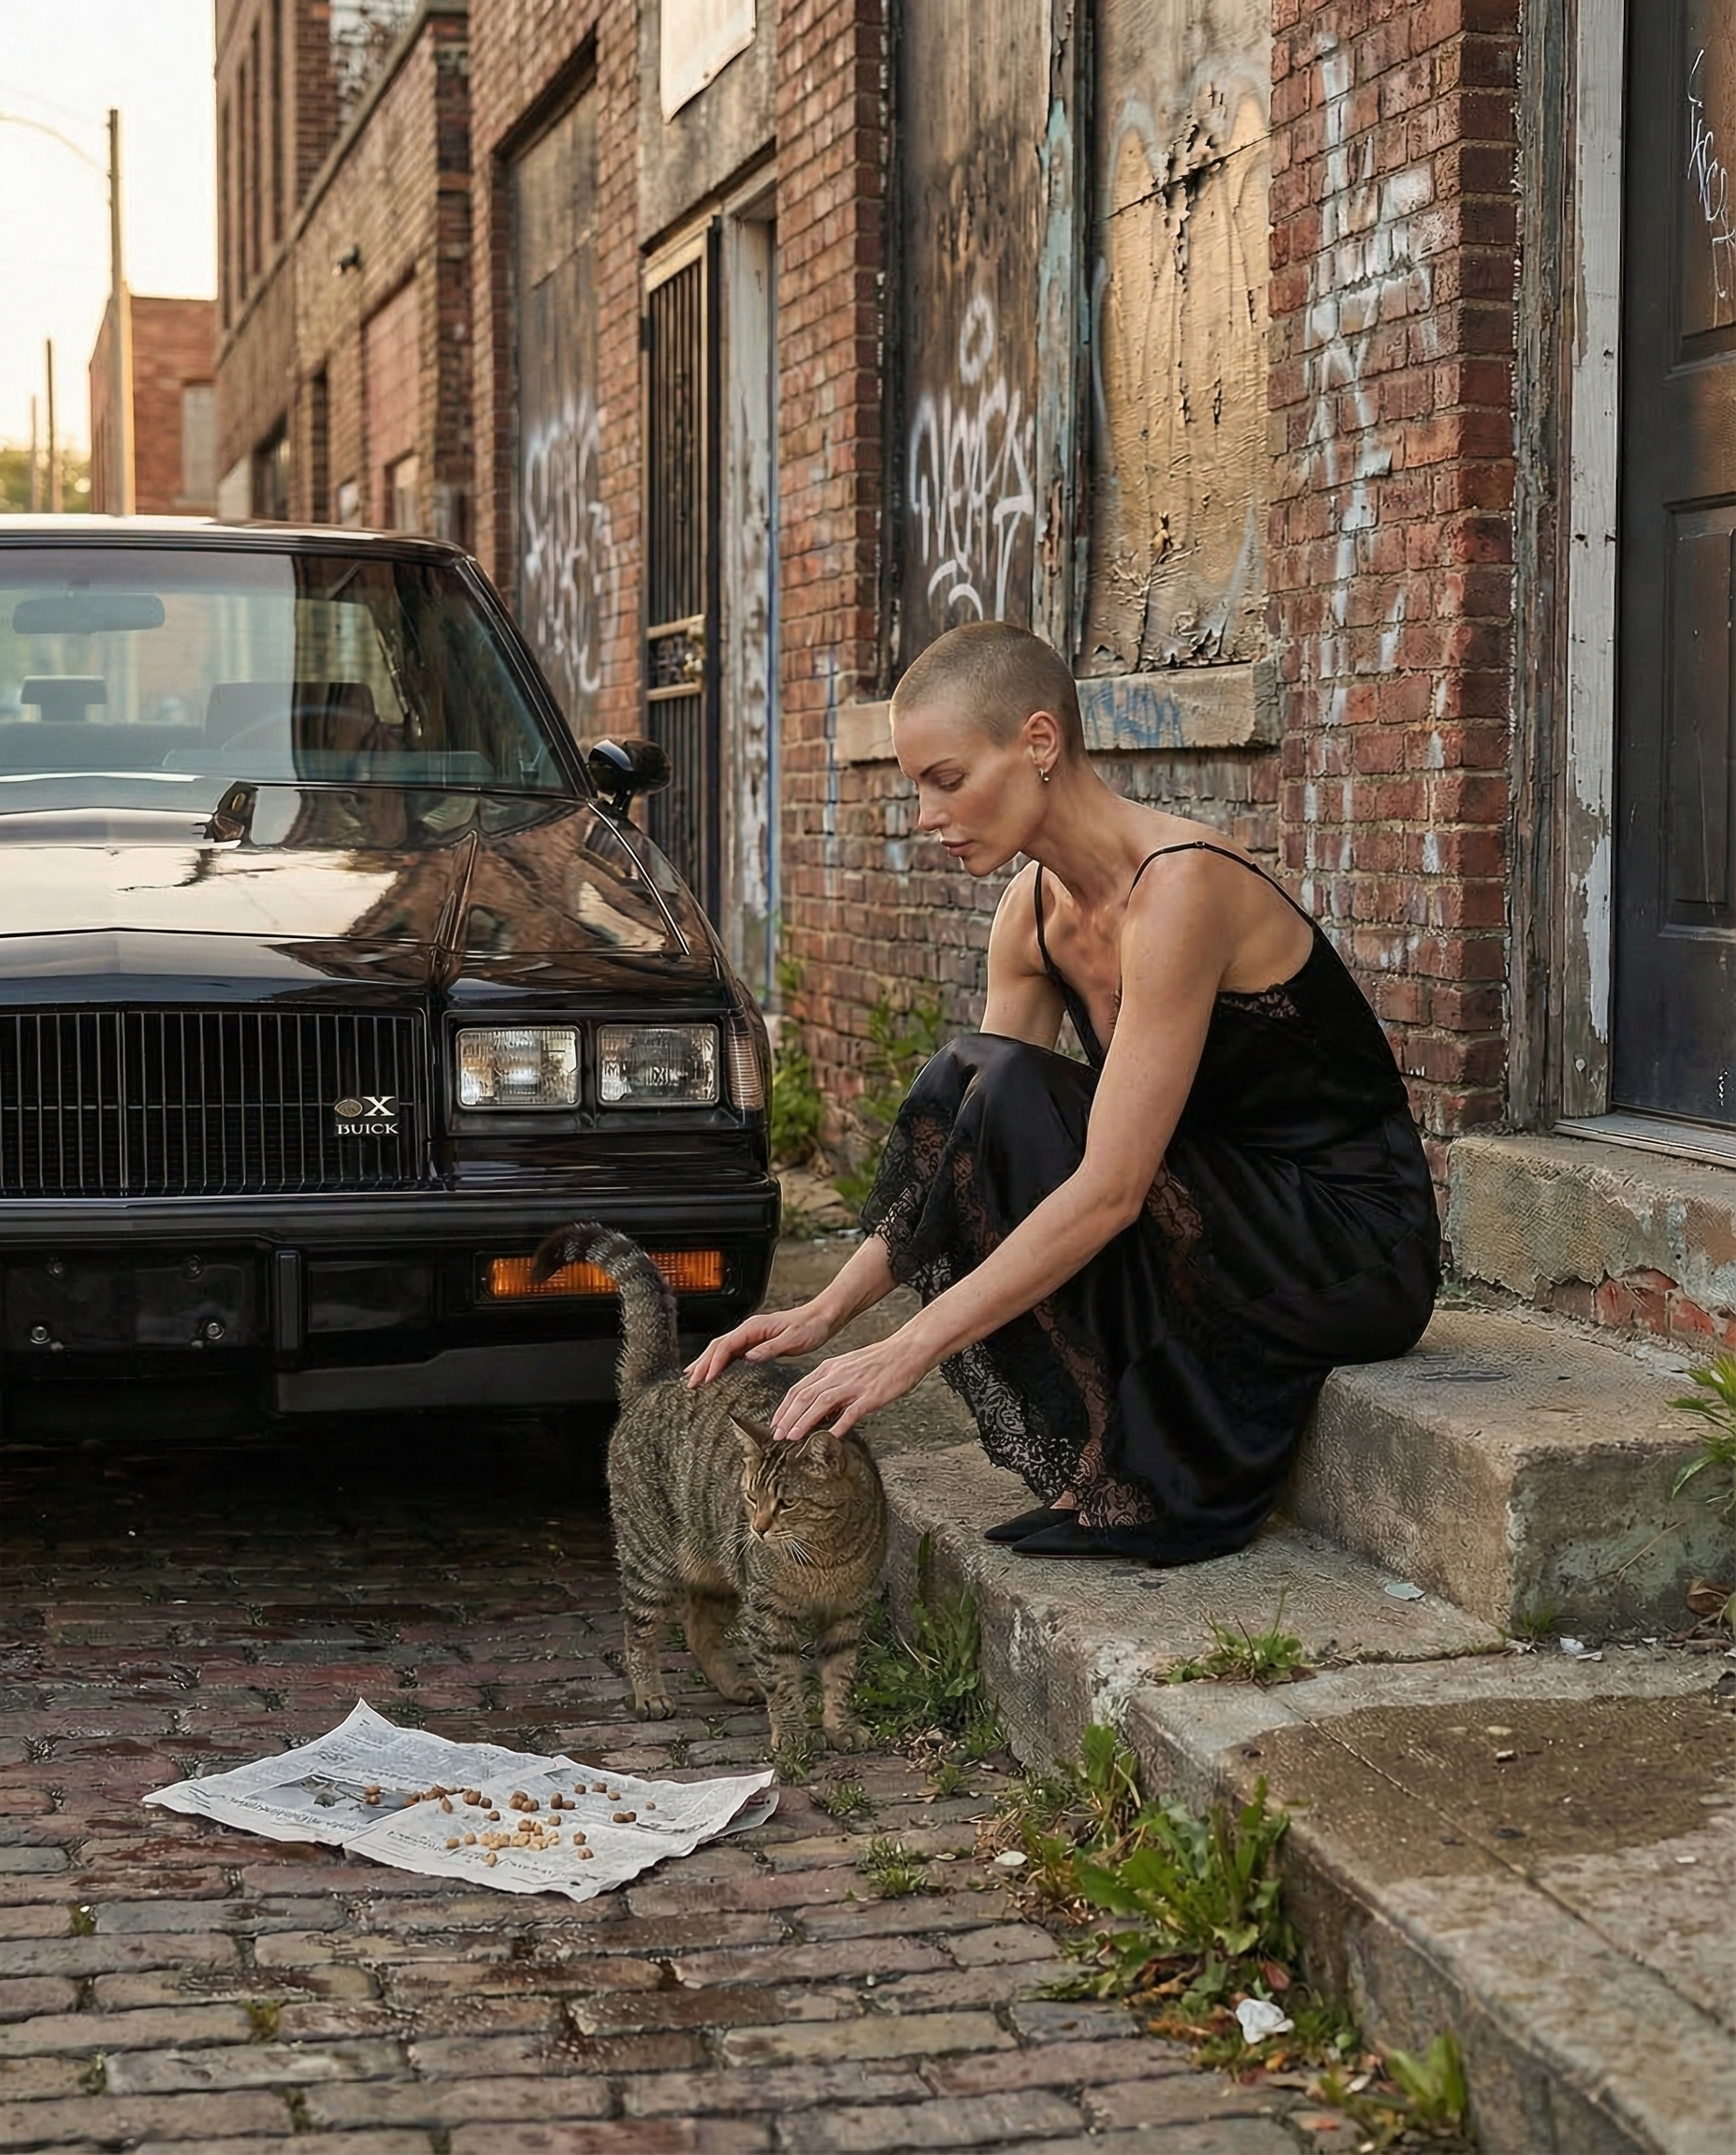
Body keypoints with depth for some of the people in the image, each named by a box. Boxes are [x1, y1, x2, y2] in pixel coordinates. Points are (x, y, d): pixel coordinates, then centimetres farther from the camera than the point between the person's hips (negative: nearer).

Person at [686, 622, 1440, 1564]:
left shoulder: (1178, 887, -25)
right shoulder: (1035, 909, 1)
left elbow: (1111, 1187, -30)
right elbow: (955, 1135, 4)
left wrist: (906, 1351, -31)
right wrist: (825, 1312, -9)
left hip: (1356, 1248, -8)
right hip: (1230, 1216, 8)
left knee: (1014, 1099, -23)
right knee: (959, 1084, -8)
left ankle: (1141, 1487, -13)